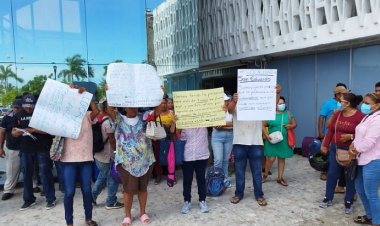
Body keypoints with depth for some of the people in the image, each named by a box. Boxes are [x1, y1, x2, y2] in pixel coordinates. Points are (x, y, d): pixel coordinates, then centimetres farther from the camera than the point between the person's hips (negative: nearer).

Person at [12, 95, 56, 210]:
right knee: (26, 174, 11)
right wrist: (18, 132, -10)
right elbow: (14, 132, 13)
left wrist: (34, 130, -22)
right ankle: (28, 199, 25)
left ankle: (50, 199, 9)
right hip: (25, 149, 5)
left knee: (45, 174, 0)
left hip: (42, 149, -5)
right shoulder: (19, 115, 10)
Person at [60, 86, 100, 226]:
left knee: (87, 190, 10)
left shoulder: (87, 115, 3)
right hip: (69, 159, -1)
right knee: (69, 192, 1)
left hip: (86, 159, 1)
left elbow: (96, 111, -15)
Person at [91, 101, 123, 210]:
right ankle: (111, 202, 19)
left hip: (99, 155, 9)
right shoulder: (108, 121, -20)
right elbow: (112, 140, -17)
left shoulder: (99, 118, 6)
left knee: (102, 177, 23)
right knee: (112, 179, 6)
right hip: (107, 156, -9)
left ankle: (92, 197, 28)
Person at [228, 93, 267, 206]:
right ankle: (239, 194, 24)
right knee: (239, 171, 11)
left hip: (256, 143, 1)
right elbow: (229, 109, -23)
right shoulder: (236, 105, -1)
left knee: (257, 171, 10)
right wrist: (234, 101, -46)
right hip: (239, 143, -1)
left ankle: (259, 195, 22)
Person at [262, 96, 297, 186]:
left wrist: (291, 126, -12)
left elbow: (295, 124, 11)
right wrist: (267, 135, -14)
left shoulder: (288, 114, 7)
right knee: (271, 159, -5)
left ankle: (280, 178, 21)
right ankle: (265, 175, 18)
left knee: (282, 158, 10)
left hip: (284, 141, 3)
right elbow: (263, 126, -3)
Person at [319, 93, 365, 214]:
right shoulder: (337, 114, 4)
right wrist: (325, 145, 8)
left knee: (350, 177, 8)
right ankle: (328, 198, 23)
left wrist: (351, 136, -23)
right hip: (335, 149, 5)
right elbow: (330, 130, 8)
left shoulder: (360, 117, -13)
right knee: (332, 174, 10)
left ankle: (348, 203, 22)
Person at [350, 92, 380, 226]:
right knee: (359, 188, 19)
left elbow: (369, 141, -24)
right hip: (363, 159, 10)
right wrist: (353, 145, -3)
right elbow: (360, 135, 16)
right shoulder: (368, 117, 14)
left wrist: (356, 149, -8)